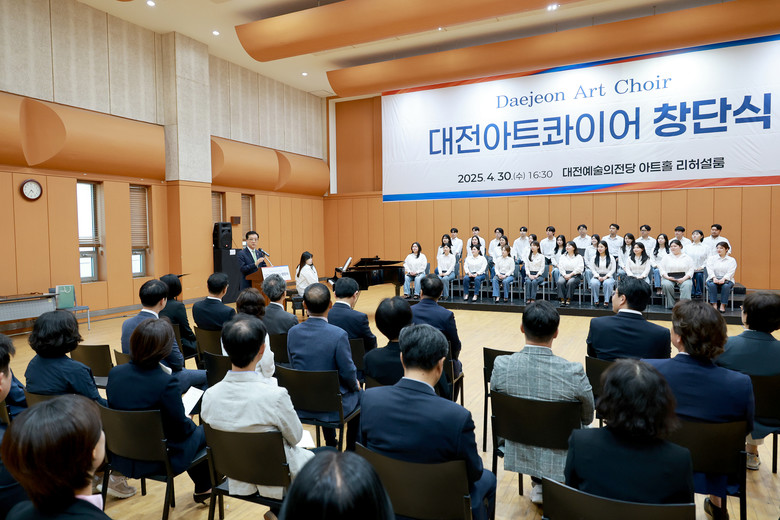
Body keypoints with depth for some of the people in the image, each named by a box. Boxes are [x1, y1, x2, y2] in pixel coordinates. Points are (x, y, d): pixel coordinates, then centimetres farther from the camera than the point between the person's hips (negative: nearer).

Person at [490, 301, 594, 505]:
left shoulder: (501, 365, -21)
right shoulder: (574, 373, -27)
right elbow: (587, 417, -8)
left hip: (517, 455, 2)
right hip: (559, 462, -1)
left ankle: (538, 485, 35)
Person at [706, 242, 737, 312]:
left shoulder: (732, 260, 10)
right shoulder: (711, 258, 13)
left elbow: (730, 272, -5)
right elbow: (710, 270, -3)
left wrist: (723, 279, -24)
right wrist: (714, 278, -23)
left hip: (726, 279, -1)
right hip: (713, 279, 1)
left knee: (726, 285, -36)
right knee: (711, 284, -35)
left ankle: (723, 305, -28)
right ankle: (714, 304, -31)